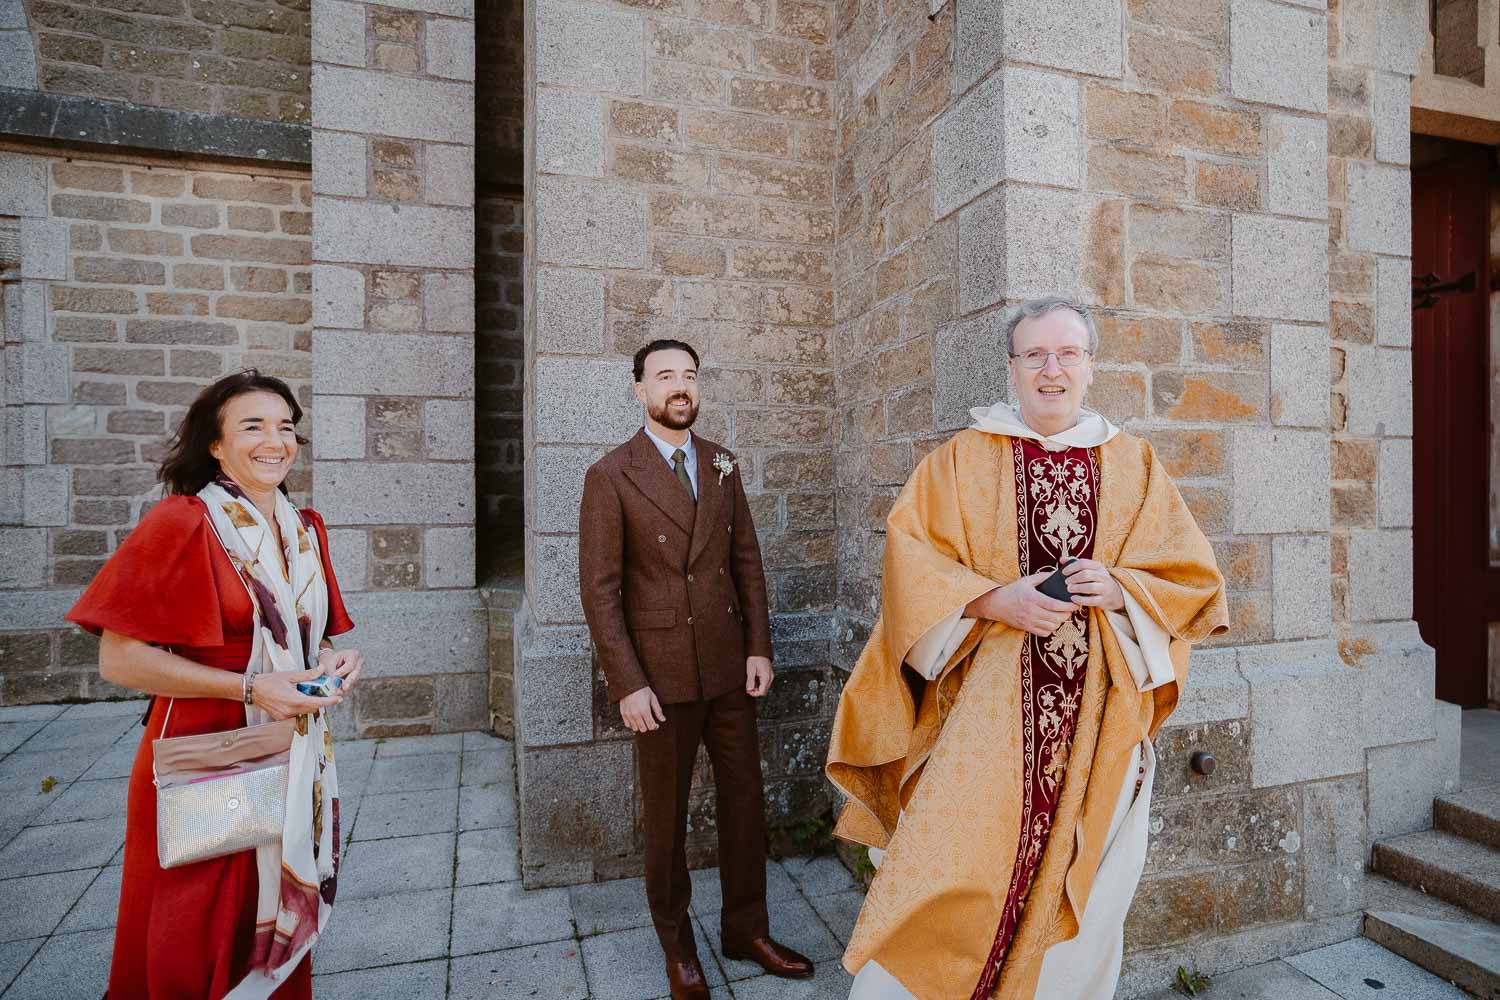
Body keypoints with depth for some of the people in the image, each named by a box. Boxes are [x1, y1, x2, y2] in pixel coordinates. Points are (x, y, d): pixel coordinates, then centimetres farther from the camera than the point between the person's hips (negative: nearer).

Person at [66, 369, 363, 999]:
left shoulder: (306, 531, 7)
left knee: (280, 932, 17)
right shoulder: (182, 523, -12)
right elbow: (118, 660, -14)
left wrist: (337, 661, -3)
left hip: (295, 763, 5)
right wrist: (250, 689, -20)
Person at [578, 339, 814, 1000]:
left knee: (744, 798, 13)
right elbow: (599, 590, -9)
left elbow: (747, 560, 8)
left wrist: (759, 647, 0)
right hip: (661, 673, -4)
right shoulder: (610, 476, -7)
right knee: (666, 814, 12)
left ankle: (746, 929, 34)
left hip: (730, 667, 4)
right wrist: (627, 685, -13)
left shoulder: (723, 466, 6)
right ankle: (677, 947, 33)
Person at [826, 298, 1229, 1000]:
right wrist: (993, 601, -18)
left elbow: (1194, 578, 9)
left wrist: (1121, 588, -10)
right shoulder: (962, 458, 3)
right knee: (950, 869, -6)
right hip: (987, 706, -2)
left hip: (1098, 717, 3)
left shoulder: (1132, 463, 9)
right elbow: (910, 562, -4)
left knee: (1078, 889, 11)